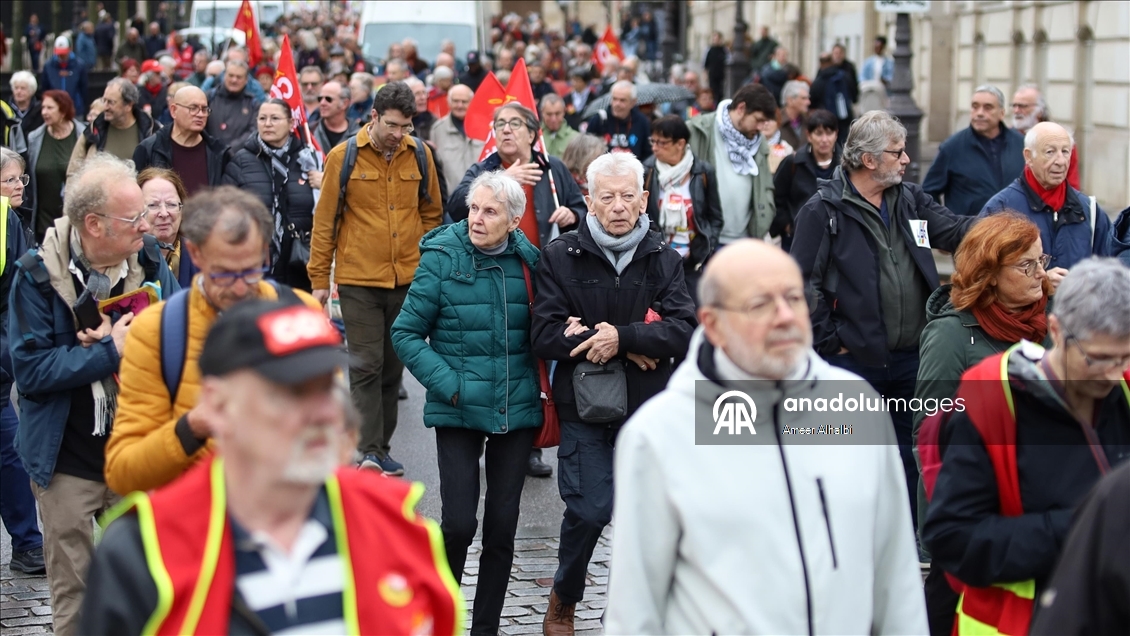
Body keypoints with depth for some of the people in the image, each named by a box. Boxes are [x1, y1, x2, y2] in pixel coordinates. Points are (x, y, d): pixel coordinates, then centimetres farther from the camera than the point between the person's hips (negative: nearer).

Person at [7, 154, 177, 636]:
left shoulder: (150, 266, -4)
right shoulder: (37, 275, -12)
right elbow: (29, 369, -17)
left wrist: (116, 344, -22)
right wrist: (112, 351, -20)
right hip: (67, 459, -2)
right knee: (73, 592, 10)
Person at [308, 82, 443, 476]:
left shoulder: (419, 155, 4)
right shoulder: (344, 157, -5)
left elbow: (431, 214, 15)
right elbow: (325, 221, 0)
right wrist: (319, 278, 0)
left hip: (407, 279, 3)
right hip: (359, 280, -3)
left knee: (393, 367, 10)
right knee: (366, 366, -8)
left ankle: (381, 448, 19)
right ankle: (370, 452, -11)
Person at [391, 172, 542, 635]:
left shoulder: (528, 261, 2)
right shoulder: (442, 257, -7)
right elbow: (406, 334, -4)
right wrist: (449, 384, -13)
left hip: (516, 408, 3)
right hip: (457, 409, -3)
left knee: (502, 525, 6)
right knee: (459, 522, -10)